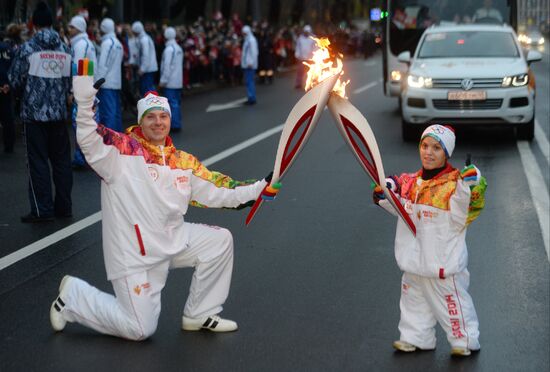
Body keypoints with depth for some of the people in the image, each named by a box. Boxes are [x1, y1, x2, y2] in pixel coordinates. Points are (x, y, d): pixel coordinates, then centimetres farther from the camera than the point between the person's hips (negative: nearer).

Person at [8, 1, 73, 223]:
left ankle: (42, 210, 1)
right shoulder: (65, 50, 3)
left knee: (38, 161, 1)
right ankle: (64, 206, 17)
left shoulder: (27, 49, -9)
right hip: (59, 113, 4)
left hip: (34, 113, -4)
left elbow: (15, 80, -4)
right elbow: (72, 82, 8)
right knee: (61, 159, 12)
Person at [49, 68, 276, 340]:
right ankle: (74, 295, 17)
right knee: (141, 329, -5)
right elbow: (89, 142, -29)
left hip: (173, 241, 7)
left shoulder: (184, 162, 7)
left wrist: (260, 188, 5)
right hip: (134, 253, -7)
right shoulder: (122, 149, -11)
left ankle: (200, 315, 14)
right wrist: (84, 103, -43)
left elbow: (217, 193, 11)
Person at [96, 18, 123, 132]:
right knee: (116, 111, 11)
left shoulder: (107, 42, -11)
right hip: (116, 82, 8)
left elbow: (103, 65, -15)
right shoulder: (118, 43, 13)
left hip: (106, 84, -8)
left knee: (108, 112, -9)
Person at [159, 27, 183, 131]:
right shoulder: (179, 48, 12)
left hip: (170, 82, -9)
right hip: (178, 82, 9)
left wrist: (163, 80, -13)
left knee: (172, 103, -7)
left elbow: (167, 66, -18)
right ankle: (177, 124, 15)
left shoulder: (169, 49, -15)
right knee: (176, 103, 12)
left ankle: (175, 124, -8)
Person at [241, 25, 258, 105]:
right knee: (248, 81, 11)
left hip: (250, 65, -10)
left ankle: (252, 98, -11)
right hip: (246, 65, 10)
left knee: (250, 81, -11)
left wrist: (250, 63, -23)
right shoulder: (247, 40, 18)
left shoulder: (251, 40, -13)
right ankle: (250, 98, 15)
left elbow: (254, 52, -19)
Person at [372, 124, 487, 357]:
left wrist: (467, 191, -39)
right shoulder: (412, 182, 4)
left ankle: (465, 340, 22)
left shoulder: (454, 183, -17)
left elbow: (459, 218, -25)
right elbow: (403, 211, 18)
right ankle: (415, 338, 35)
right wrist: (385, 196, 1)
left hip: (443, 260, -7)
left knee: (451, 300, 5)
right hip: (415, 259, 7)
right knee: (414, 298, 19)